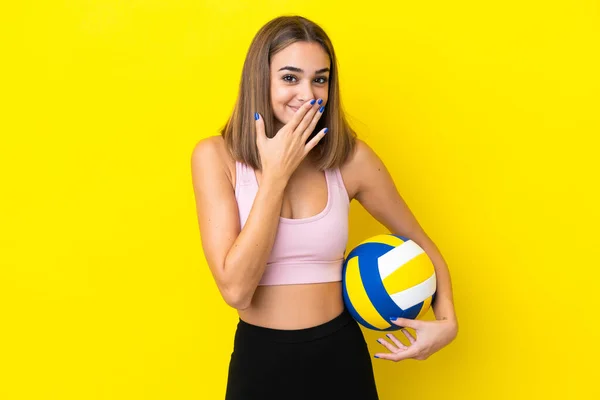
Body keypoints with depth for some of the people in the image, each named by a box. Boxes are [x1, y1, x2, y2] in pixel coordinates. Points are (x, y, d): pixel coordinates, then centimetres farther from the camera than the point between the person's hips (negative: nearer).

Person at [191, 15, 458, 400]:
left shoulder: (351, 158, -8)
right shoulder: (216, 156, -12)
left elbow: (420, 243, 6)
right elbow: (236, 289, -20)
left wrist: (446, 321, -10)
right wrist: (276, 173, -20)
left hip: (340, 357, 2)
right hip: (260, 360, -1)